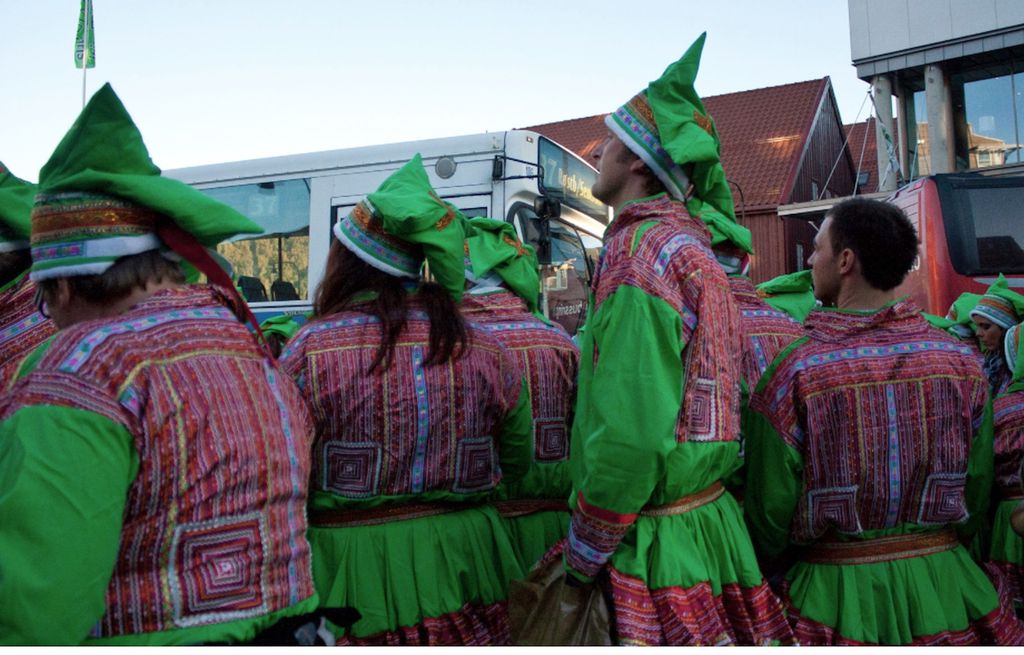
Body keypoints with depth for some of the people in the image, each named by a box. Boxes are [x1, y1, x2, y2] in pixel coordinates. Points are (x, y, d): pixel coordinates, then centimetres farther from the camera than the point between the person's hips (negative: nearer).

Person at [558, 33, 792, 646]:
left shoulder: (639, 251, -18)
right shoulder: (691, 242, 10)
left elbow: (631, 433, -24)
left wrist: (585, 553, -14)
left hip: (651, 543, -9)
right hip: (712, 521, 9)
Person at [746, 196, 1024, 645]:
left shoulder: (795, 371, -17)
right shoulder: (961, 361, -6)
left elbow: (770, 513, -11)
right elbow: (977, 494, 3)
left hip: (834, 589, -3)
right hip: (943, 583, 3)